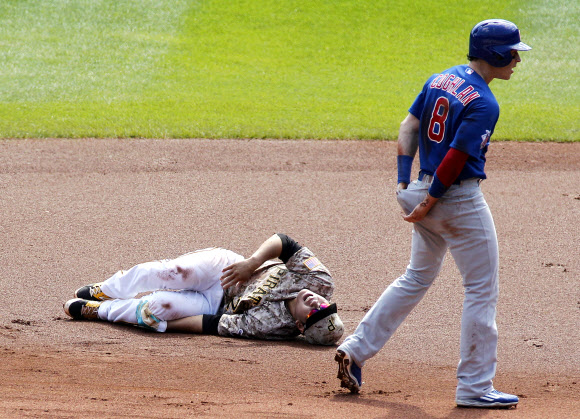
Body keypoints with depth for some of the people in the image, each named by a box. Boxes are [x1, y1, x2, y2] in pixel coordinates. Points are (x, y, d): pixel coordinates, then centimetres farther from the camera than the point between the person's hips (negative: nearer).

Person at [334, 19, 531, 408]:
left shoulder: (440, 80, 8)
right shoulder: (484, 104, -18)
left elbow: (409, 127, 9)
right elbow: (456, 158, -21)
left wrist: (405, 183, 7)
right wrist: (428, 203, -14)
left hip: (427, 190, 9)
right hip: (461, 199, -9)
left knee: (417, 277, 23)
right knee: (482, 290, 2)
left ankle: (356, 349, 18)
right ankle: (474, 387, 3)